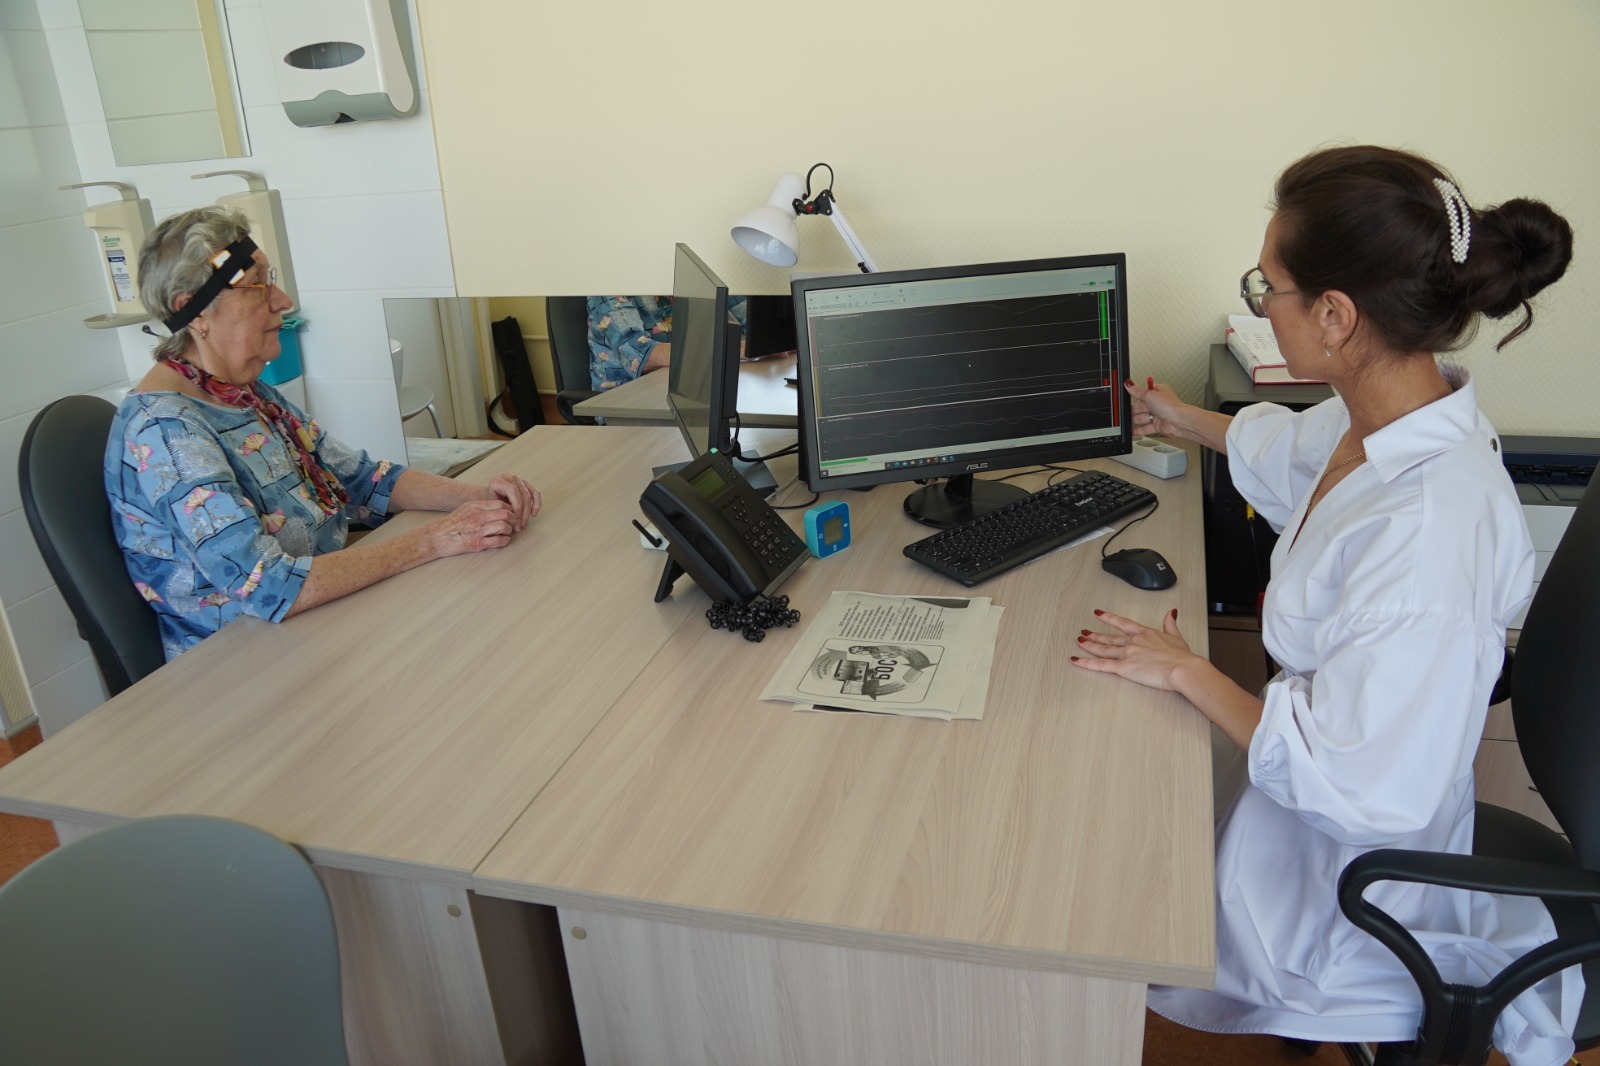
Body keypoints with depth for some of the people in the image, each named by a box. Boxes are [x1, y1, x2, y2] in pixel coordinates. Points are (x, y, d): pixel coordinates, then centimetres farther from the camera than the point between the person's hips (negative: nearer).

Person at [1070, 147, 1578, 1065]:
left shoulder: (1429, 529, -39)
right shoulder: (1391, 415, -10)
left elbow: (1356, 785, -33)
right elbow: (1291, 452, 16)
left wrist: (1187, 671, -23)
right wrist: (1181, 422, 32)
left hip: (1353, 879, -8)